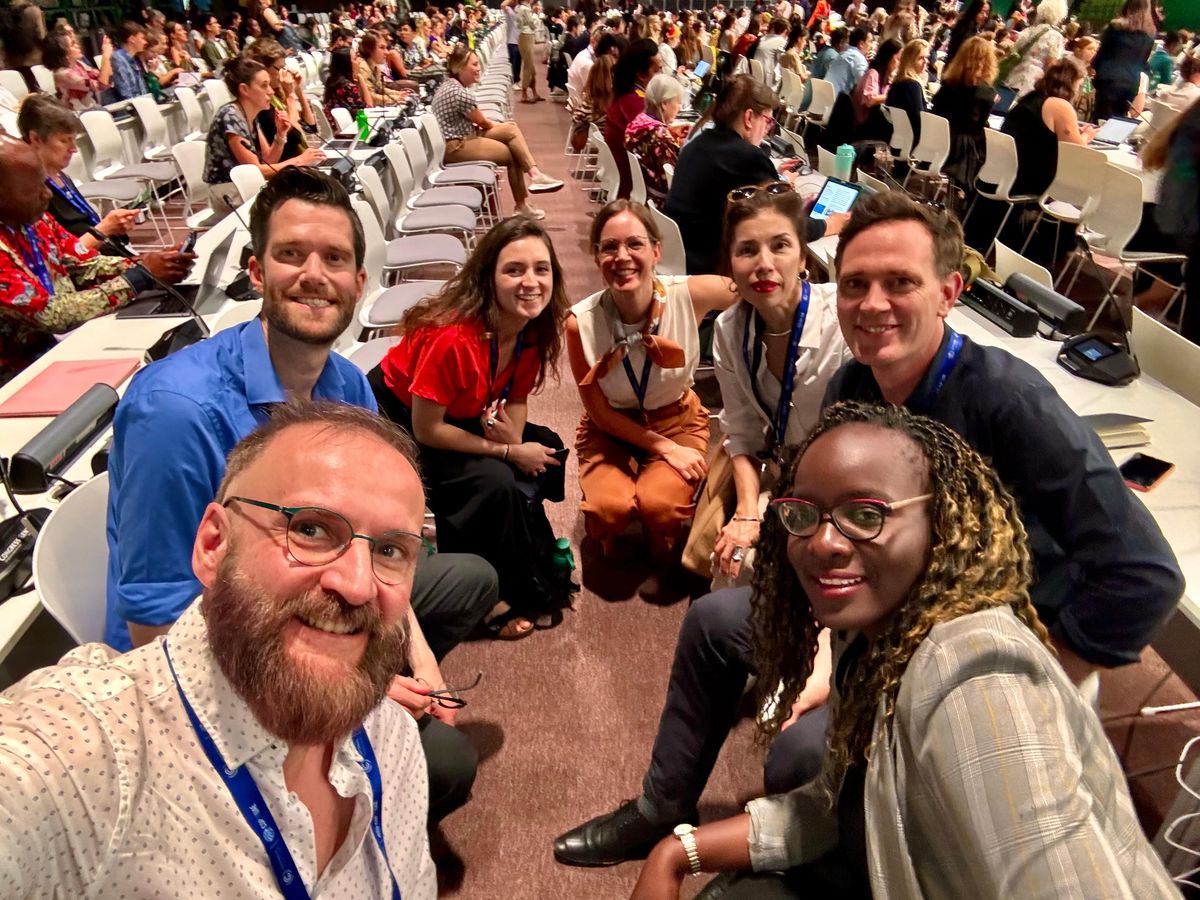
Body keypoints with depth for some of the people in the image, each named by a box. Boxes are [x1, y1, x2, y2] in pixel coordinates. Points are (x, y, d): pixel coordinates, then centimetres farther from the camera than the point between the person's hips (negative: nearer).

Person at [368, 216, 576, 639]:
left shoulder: (534, 328, -13)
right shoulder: (453, 336, -35)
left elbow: (516, 398, -2)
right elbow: (426, 430, -27)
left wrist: (513, 436, -25)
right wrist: (509, 452, -22)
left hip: (462, 415, 8)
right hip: (396, 422, -7)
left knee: (546, 450, -5)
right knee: (493, 482, -25)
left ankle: (530, 565, 13)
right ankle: (520, 595, -3)